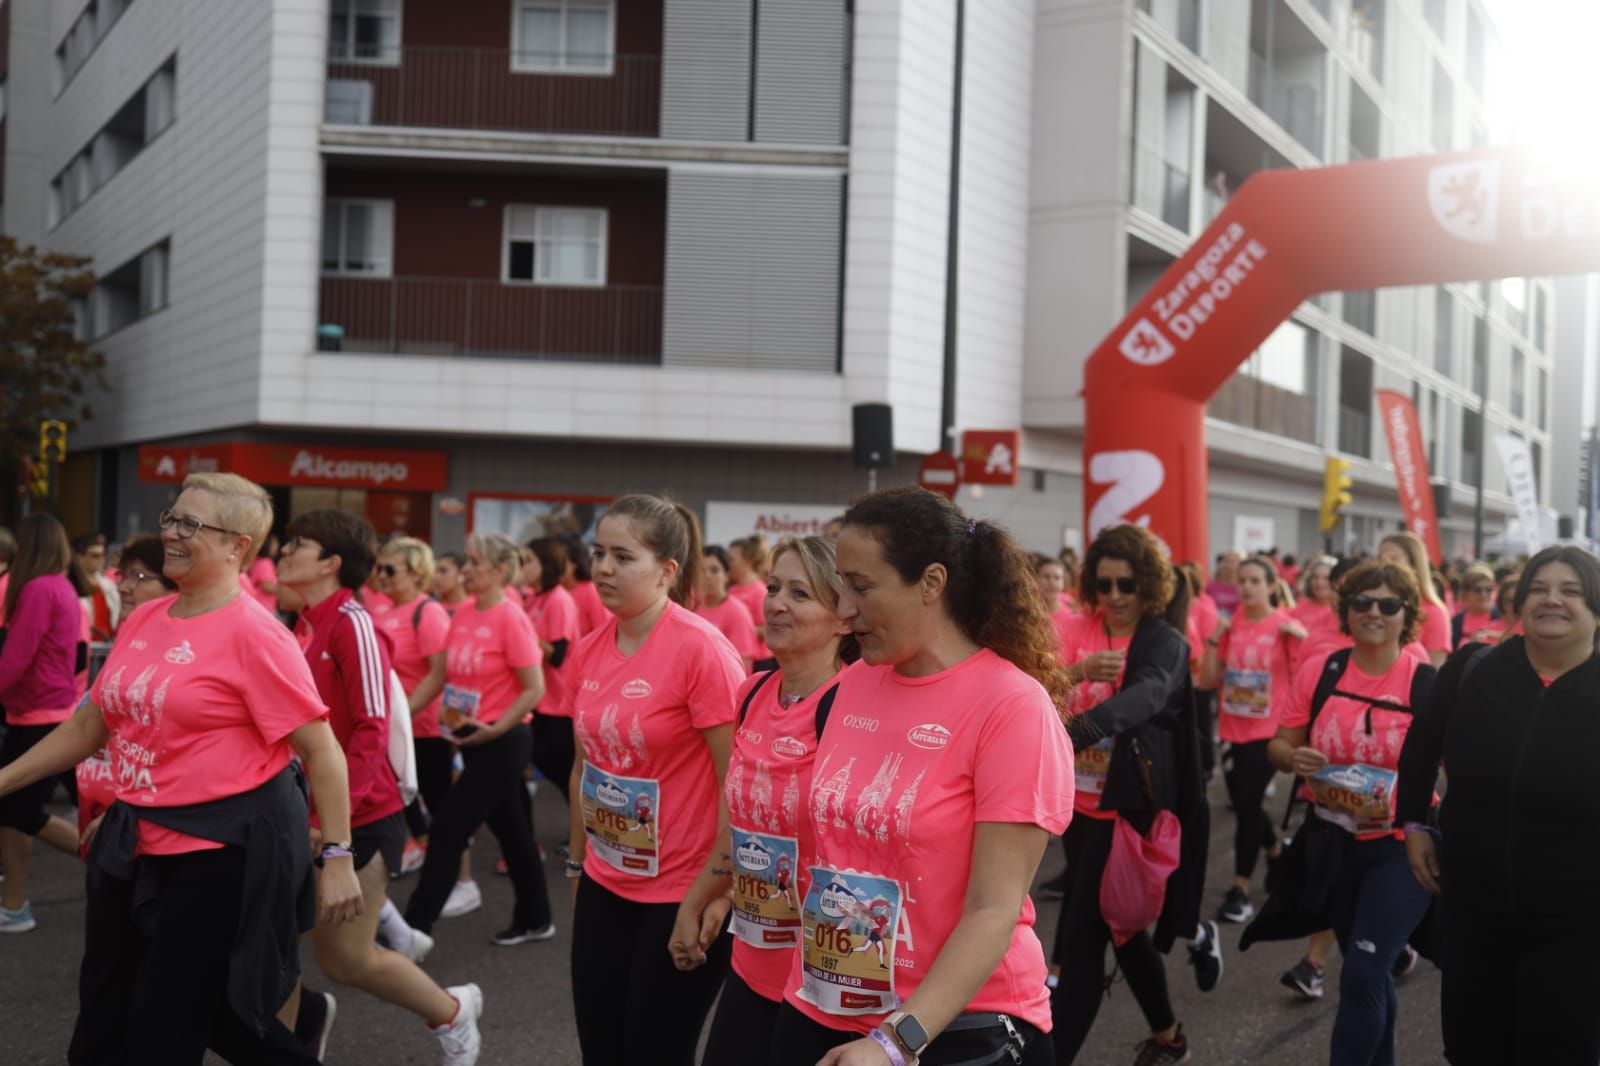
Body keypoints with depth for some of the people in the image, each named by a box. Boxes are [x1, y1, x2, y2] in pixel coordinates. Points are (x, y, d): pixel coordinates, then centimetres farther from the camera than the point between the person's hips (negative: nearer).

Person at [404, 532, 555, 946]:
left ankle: (415, 926, 6)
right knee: (511, 831, 16)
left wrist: (495, 729, -21)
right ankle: (535, 919, 29)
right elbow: (455, 675, 17)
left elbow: (535, 689, -17)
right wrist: (448, 712, 3)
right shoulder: (463, 613, 5)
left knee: (447, 829, -4)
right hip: (474, 739, 7)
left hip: (502, 741, -7)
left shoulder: (510, 617, -16)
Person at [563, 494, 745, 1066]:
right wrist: (578, 864, 17)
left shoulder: (701, 648, -18)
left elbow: (736, 780, -16)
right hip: (604, 885, 6)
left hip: (683, 894, -6)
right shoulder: (587, 652, 1)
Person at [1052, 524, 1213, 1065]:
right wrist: (1078, 671, -31)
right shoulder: (1077, 630, 3)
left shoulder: (1165, 643, -11)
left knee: (1081, 938, -7)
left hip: (1126, 808, -6)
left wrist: (1073, 731, -50)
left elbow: (1144, 695, -33)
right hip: (1079, 803, 6)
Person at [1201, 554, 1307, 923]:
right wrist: (1214, 639, -6)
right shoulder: (1232, 626, 5)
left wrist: (1301, 637, -25)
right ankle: (1276, 851, 44)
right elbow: (1210, 679, 5)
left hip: (1269, 730, -5)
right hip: (1233, 729, 5)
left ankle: (1240, 889, 2)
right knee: (1242, 802, 15)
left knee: (1248, 803, -8)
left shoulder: (1285, 625, -7)